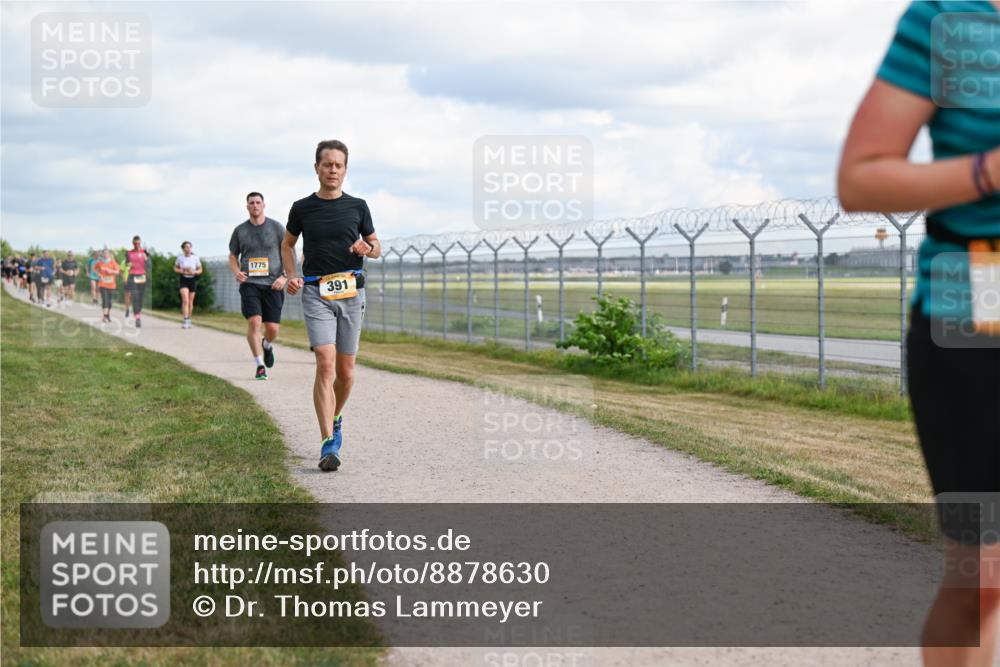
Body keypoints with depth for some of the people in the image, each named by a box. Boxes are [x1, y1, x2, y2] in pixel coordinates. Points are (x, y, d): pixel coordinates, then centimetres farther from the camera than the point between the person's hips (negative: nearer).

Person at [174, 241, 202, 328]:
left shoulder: (195, 258, -2)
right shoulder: (180, 258, -2)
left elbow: (200, 270, 5)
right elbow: (175, 268, 9)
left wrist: (194, 272, -16)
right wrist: (182, 271, -10)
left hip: (193, 280, 2)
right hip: (184, 280, -2)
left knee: (190, 302, 10)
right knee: (185, 300, -16)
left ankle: (189, 320, 26)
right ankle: (185, 321, -20)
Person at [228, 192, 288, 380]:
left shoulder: (276, 227, 5)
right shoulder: (240, 230, 8)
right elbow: (233, 256, 19)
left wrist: (284, 276, -7)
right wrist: (236, 272, -2)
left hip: (272, 284, 0)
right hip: (249, 283, 0)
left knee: (272, 328, -2)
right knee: (254, 322, -17)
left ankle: (267, 345, 35)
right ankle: (260, 366, -8)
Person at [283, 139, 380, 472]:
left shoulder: (357, 207, 6)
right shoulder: (302, 208, 4)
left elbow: (376, 247, 15)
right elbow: (287, 244, 20)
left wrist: (367, 248, -9)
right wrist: (291, 276, 3)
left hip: (351, 293, 2)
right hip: (316, 292, -2)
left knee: (346, 370, 7)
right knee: (325, 364, -16)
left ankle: (336, 419, 37)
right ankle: (328, 445, -17)